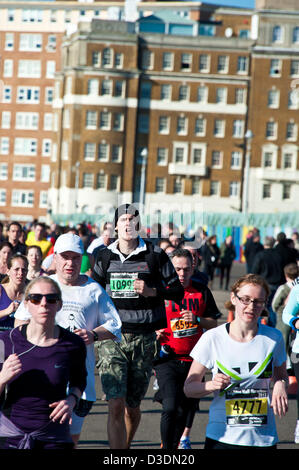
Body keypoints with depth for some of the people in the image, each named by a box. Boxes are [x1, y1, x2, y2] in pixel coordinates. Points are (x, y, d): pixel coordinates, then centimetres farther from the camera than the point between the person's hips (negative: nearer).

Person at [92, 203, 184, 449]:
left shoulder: (155, 255, 1)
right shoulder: (105, 257, 8)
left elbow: (178, 291, 5)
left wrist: (151, 291, -12)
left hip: (144, 338, 0)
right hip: (112, 337, 0)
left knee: (132, 407, 11)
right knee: (116, 406, -12)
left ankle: (126, 445, 37)